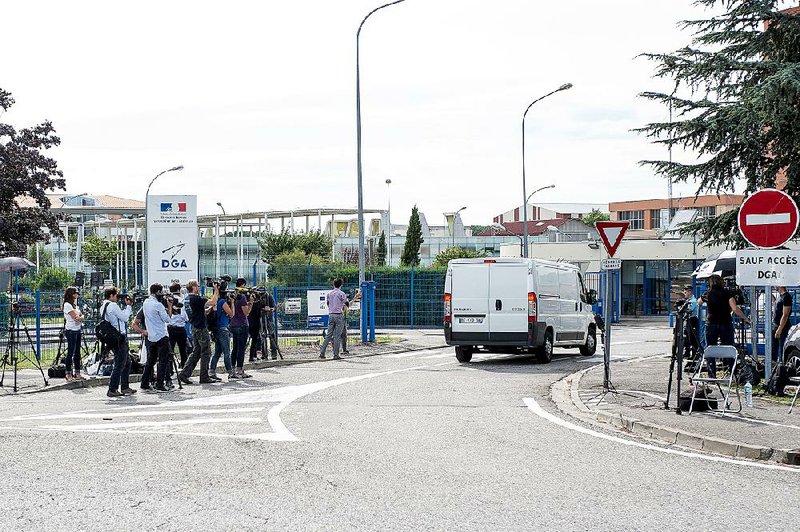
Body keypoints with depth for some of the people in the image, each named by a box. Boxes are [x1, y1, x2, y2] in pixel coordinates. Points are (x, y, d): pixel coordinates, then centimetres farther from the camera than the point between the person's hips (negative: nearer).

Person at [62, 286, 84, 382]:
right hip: (71, 331, -9)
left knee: (77, 353, 9)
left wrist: (80, 317, -10)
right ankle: (68, 374, -3)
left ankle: (77, 373, 12)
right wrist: (80, 317, 1)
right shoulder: (67, 305, -9)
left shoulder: (74, 305, 18)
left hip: (77, 330, 9)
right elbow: (75, 317, -16)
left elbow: (81, 316, 9)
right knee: (71, 352, -6)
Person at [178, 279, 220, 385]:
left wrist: (210, 308, 10)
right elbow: (213, 301, -19)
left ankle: (184, 374, 6)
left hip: (194, 328, 9)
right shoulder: (196, 298, -17)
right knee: (205, 353, -1)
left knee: (196, 352, 12)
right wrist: (216, 290, -7)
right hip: (201, 328, -9)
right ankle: (204, 377, 3)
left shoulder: (187, 299, 13)